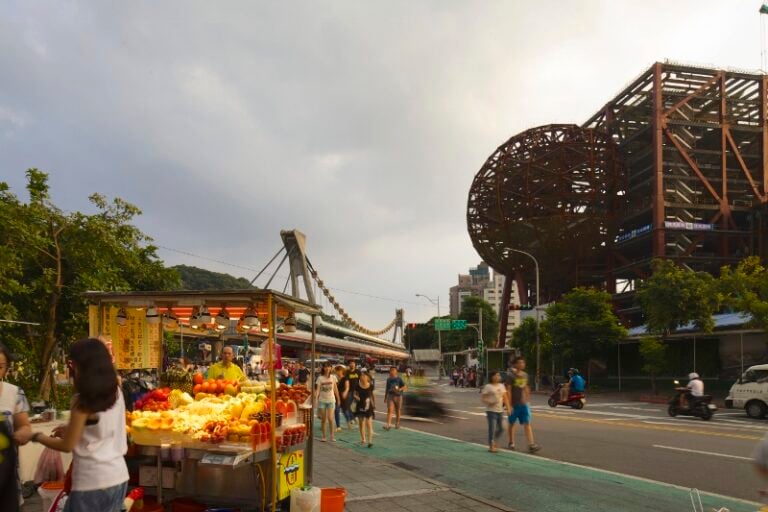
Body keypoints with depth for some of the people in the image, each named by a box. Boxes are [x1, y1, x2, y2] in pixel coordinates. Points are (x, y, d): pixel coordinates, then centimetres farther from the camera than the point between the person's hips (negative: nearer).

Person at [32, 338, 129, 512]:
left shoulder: (83, 401, -15)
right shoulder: (116, 393, 4)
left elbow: (67, 446, -8)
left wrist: (38, 437, 7)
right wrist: (70, 429, 18)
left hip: (93, 482, -7)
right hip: (118, 476, 7)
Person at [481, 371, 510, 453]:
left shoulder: (501, 386, 10)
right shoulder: (488, 387, -7)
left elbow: (505, 397, 11)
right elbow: (483, 398, -7)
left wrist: (508, 408, 2)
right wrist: (489, 402, -23)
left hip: (500, 410, 6)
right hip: (491, 410, -6)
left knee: (501, 429, 10)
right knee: (492, 429, -5)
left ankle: (492, 441, 32)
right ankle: (491, 446, 5)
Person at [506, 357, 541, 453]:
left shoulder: (525, 375, 6)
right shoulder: (511, 376, -11)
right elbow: (508, 391, -12)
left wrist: (527, 399, 14)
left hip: (524, 404, 4)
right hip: (514, 404, -4)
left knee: (527, 423, -5)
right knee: (512, 423, 11)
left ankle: (531, 445, -9)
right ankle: (511, 443, 26)